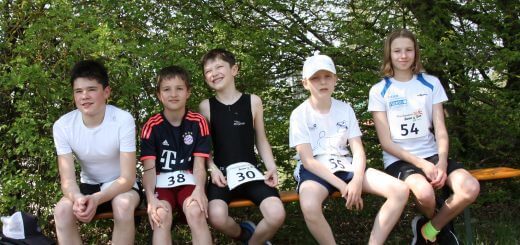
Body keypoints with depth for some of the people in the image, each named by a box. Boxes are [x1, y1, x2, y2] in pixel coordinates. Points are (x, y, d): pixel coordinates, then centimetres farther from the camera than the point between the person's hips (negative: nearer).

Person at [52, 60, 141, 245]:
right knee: (62, 210, -27)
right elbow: (67, 179, -16)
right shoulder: (62, 125, -15)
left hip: (120, 185, -2)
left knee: (123, 205, -36)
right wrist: (77, 198, -40)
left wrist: (97, 199, -41)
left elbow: (127, 178, -23)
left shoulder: (123, 120, -24)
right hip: (89, 186, 3)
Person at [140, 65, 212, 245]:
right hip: (161, 182, 0)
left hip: (188, 180, 0)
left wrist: (199, 189, -25)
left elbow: (199, 164, -4)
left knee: (196, 212, -31)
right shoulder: (151, 126, -2)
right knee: (161, 215, -31)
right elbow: (149, 168, -7)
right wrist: (151, 198, -25)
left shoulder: (198, 122, 0)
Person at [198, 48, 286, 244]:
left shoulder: (253, 101, 7)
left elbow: (261, 141, 12)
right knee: (217, 217, -30)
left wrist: (272, 168, -3)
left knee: (277, 215, -24)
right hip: (222, 173, -1)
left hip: (250, 170, 1)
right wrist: (213, 169, -9)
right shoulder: (206, 106, 5)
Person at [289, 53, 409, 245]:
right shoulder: (300, 114, -4)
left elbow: (358, 151, 1)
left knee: (400, 191, -17)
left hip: (345, 166, 5)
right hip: (315, 170, -4)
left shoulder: (345, 109, 7)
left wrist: (357, 180, -21)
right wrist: (342, 186, -22)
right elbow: (307, 160, -12)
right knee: (309, 207, -41)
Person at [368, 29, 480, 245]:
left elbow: (440, 130, 2)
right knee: (425, 192, -36)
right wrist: (422, 164, -16)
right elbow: (386, 142, -5)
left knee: (470, 188, -27)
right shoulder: (379, 91, 0)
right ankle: (438, 225, 2)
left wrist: (442, 162, -17)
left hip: (431, 154, 3)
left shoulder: (431, 83, 8)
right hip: (399, 159, -3)